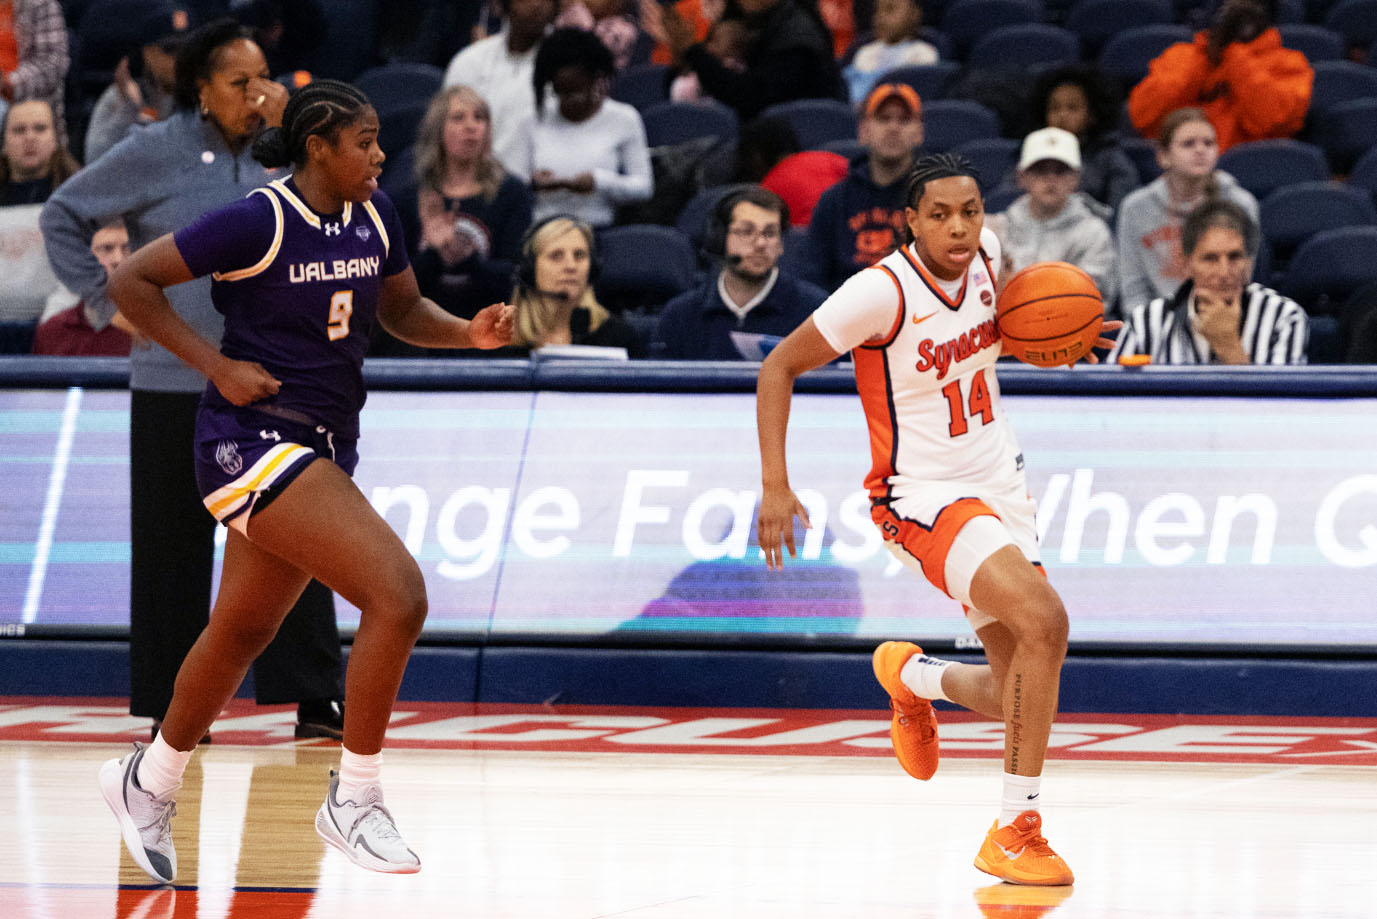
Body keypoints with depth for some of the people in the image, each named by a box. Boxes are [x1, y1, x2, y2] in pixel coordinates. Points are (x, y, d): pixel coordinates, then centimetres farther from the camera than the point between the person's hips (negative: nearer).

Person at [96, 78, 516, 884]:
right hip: (255, 442, -8)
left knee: (244, 630, 21)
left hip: (325, 446, 8)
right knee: (399, 593, -20)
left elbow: (402, 311, 19)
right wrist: (218, 366, -15)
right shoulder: (259, 222, -16)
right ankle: (355, 800, -9)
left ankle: (150, 783, 41)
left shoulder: (372, 215, 4)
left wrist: (470, 333, -1)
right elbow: (131, 281, -12)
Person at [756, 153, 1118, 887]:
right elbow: (780, 366, -12)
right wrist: (774, 485, -18)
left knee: (1013, 696, 8)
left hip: (999, 487, 7)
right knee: (1044, 619, -29)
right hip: (921, 496, -7)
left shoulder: (985, 254, -3)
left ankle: (912, 676, 43)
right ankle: (1016, 828, -21)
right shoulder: (883, 291, -21)